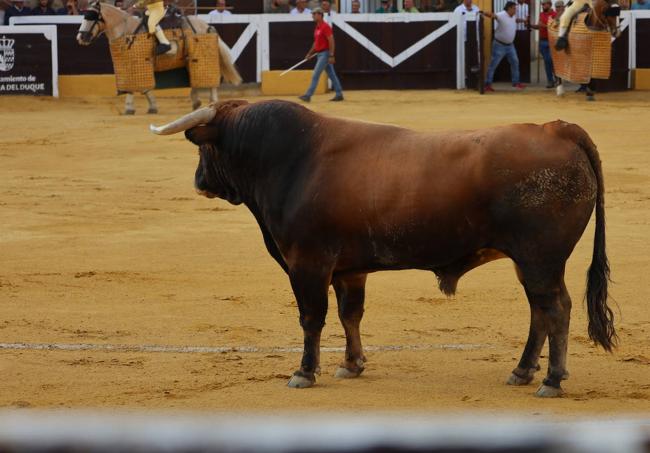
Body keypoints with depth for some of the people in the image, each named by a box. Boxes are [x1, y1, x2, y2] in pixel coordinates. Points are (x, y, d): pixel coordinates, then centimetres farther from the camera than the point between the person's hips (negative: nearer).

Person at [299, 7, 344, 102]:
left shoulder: (325, 27, -15)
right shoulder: (317, 27, 14)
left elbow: (331, 41, -19)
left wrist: (331, 56, -22)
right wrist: (310, 53, 16)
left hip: (325, 54, -10)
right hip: (320, 54, 10)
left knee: (316, 75, -10)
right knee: (331, 75, 11)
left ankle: (308, 95, -10)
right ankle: (339, 94, 14)